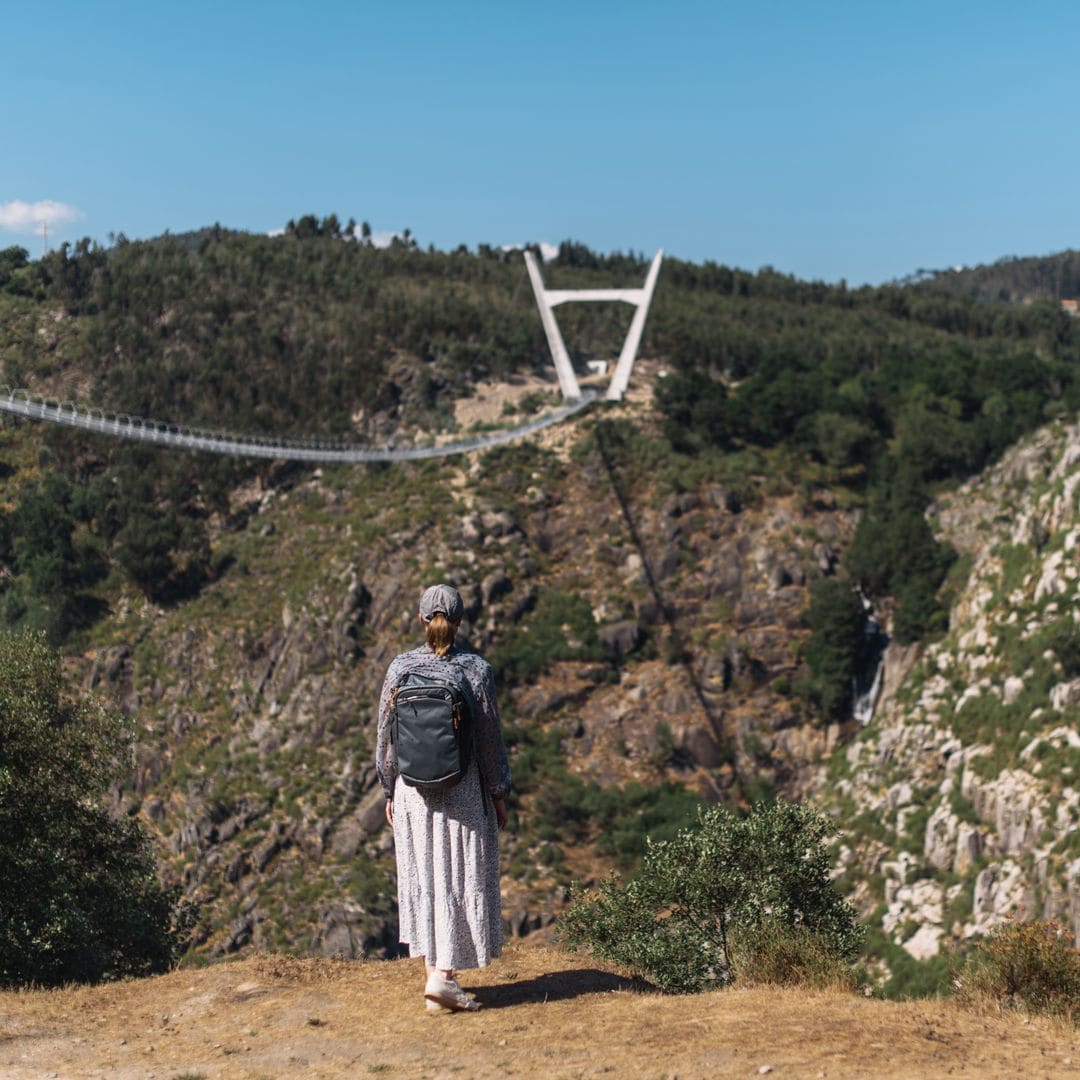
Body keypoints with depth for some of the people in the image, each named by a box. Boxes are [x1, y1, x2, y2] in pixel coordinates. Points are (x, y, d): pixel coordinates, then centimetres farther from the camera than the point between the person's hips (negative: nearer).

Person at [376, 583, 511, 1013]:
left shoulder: (400, 668, -4)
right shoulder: (475, 670, -10)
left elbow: (386, 738, 1)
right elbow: (490, 738, -7)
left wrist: (390, 793, 13)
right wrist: (499, 795, 4)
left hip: (413, 789, 3)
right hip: (463, 791, -3)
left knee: (422, 879, 14)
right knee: (461, 880, 5)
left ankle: (434, 969, 20)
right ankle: (443, 976, -3)